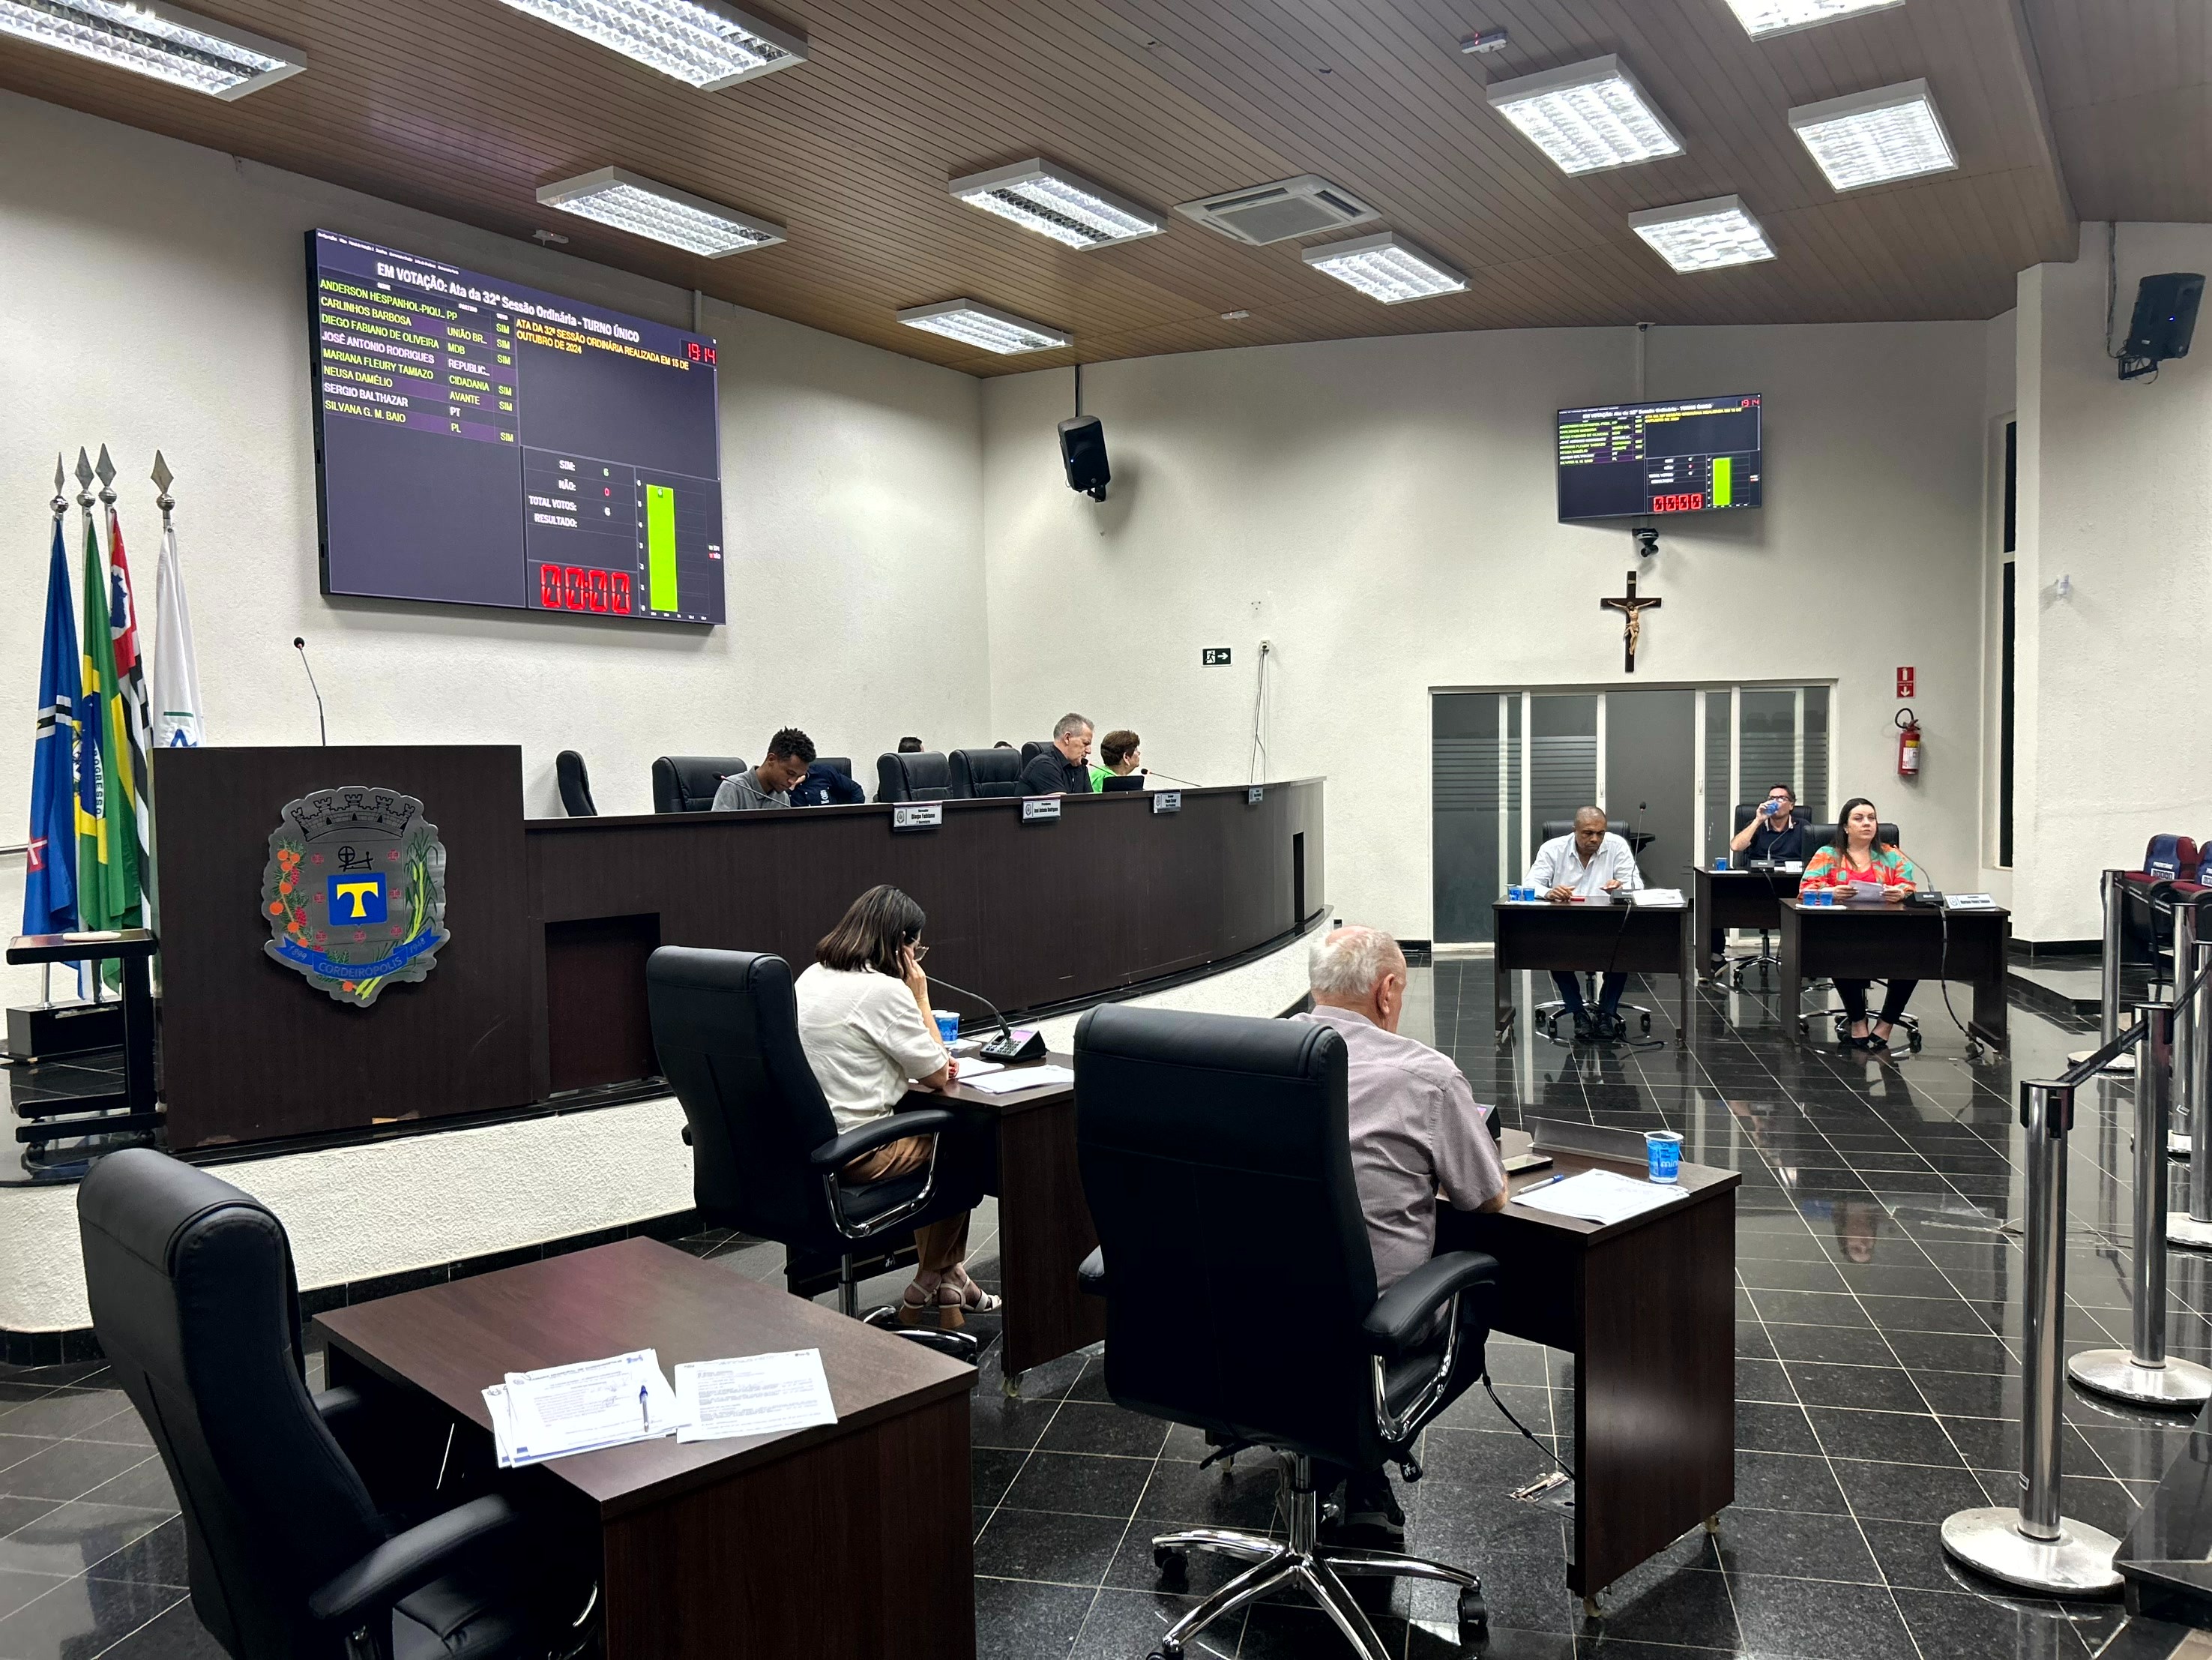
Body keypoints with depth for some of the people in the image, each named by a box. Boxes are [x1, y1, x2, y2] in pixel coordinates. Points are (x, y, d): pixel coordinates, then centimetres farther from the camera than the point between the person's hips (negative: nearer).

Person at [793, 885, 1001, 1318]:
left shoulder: (811, 978, 8)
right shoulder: (884, 990, -19)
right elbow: (937, 1076, -9)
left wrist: (934, 1060, 10)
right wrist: (921, 997, -2)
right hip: (855, 1156, -8)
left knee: (933, 1134, 27)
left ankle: (947, 1278, 35)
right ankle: (930, 1284, 29)